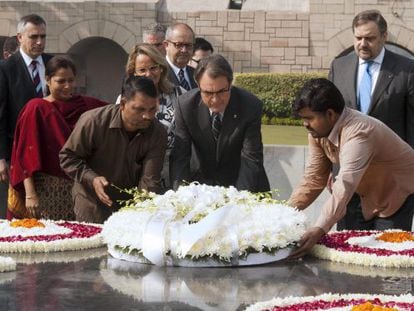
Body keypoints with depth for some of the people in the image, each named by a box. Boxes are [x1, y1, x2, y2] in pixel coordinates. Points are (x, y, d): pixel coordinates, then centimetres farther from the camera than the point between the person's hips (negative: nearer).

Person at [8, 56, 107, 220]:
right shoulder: (37, 108, -2)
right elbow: (26, 155, -6)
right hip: (46, 189, -4)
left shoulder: (85, 105, 10)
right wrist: (30, 194, -13)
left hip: (78, 187, 4)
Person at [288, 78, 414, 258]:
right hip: (369, 197, 8)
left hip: (399, 194, -8)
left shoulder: (358, 133, -37)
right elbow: (313, 180, -5)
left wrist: (318, 230, -58)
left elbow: (344, 188, -47)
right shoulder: (318, 130, -12)